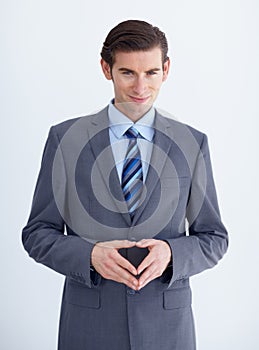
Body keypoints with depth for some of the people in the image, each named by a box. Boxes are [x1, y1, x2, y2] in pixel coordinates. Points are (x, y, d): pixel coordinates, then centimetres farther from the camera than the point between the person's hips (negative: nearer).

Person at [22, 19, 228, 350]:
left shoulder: (192, 143, -1)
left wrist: (171, 253, -16)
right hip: (89, 323, 0)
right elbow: (38, 233, -1)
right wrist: (90, 255, -18)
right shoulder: (65, 138, -3)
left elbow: (213, 238, 3)